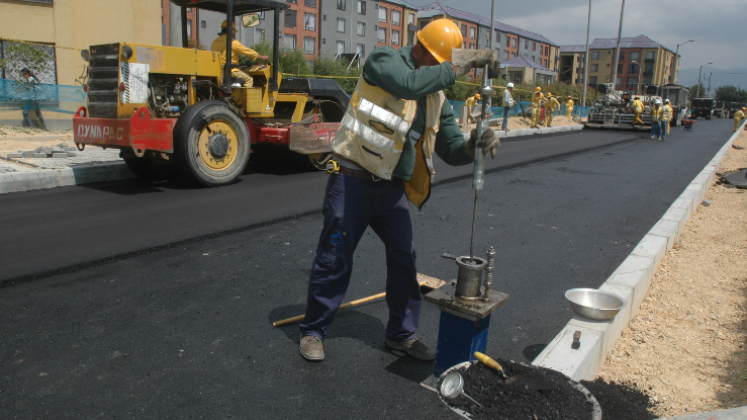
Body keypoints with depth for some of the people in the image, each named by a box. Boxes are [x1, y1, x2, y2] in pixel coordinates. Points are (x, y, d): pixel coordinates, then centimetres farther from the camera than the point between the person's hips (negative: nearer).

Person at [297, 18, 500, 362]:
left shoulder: (437, 96, 8)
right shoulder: (384, 59, -9)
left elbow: (452, 149, 6)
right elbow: (410, 84, -32)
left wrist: (473, 146, -16)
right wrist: (464, 66, -29)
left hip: (391, 187, 6)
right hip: (352, 180, -6)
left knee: (404, 258, 8)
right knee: (334, 259, 2)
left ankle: (401, 333, 26)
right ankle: (312, 331, 21)